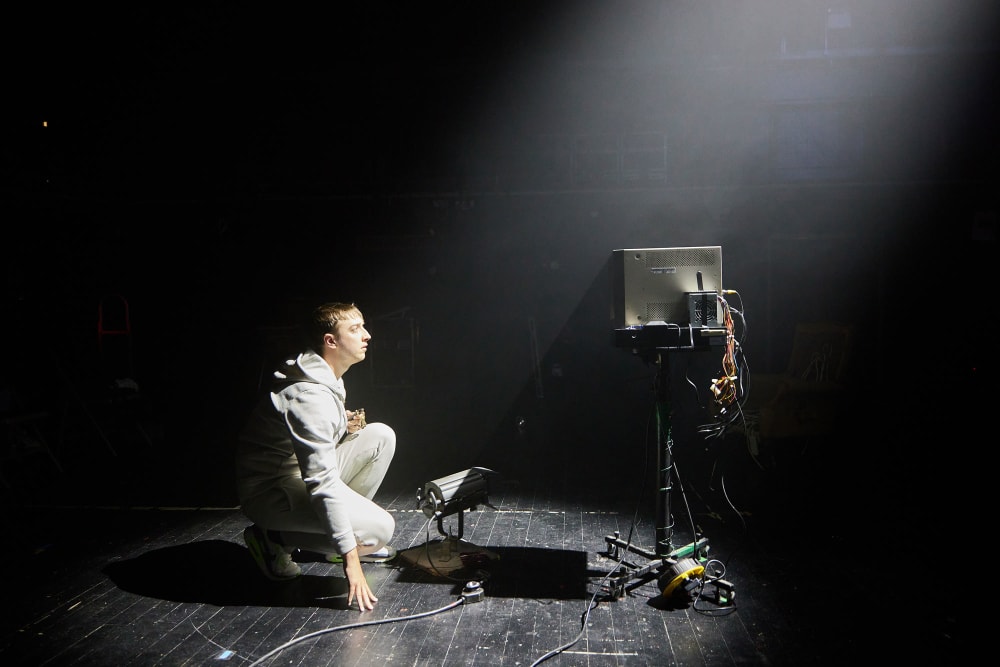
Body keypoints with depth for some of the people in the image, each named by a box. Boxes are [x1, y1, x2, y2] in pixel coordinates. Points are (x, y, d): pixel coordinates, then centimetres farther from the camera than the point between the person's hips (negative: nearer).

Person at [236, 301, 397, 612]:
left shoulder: (325, 376, 4)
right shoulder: (309, 396, -28)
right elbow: (323, 481, -32)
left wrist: (345, 424, -2)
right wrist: (350, 557, -31)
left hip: (302, 472, 10)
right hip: (270, 491, -10)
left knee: (381, 435, 1)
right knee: (379, 529, -21)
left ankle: (345, 533, 8)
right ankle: (273, 538, -5)